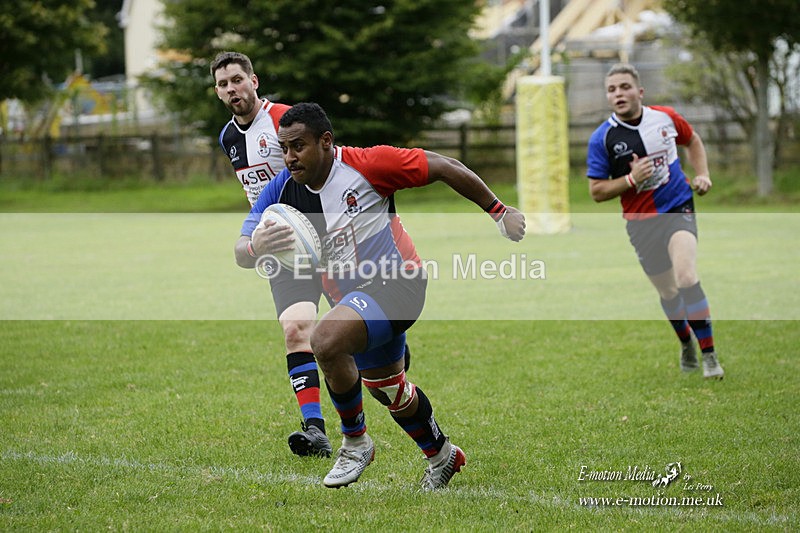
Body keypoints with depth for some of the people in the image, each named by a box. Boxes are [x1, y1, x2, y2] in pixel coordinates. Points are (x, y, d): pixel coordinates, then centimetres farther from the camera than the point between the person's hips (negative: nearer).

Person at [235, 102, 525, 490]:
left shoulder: (366, 165, -20)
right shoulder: (281, 190, -6)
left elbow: (442, 167, -13)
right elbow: (240, 255, -12)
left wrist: (499, 211, -8)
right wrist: (255, 246, -37)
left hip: (395, 282, -8)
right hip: (352, 297, 8)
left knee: (326, 340, -30)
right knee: (387, 388, 23)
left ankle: (355, 442, -10)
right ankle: (441, 456, 49)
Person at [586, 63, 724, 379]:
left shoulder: (666, 117, -2)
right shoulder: (601, 138, -9)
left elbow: (692, 141, 20)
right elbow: (597, 192, -5)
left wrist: (702, 175, 5)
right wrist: (631, 179, -20)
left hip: (678, 208, -1)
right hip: (641, 222, 1)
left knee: (686, 278, -23)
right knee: (668, 293, 10)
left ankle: (709, 356, -16)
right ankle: (686, 345, 40)